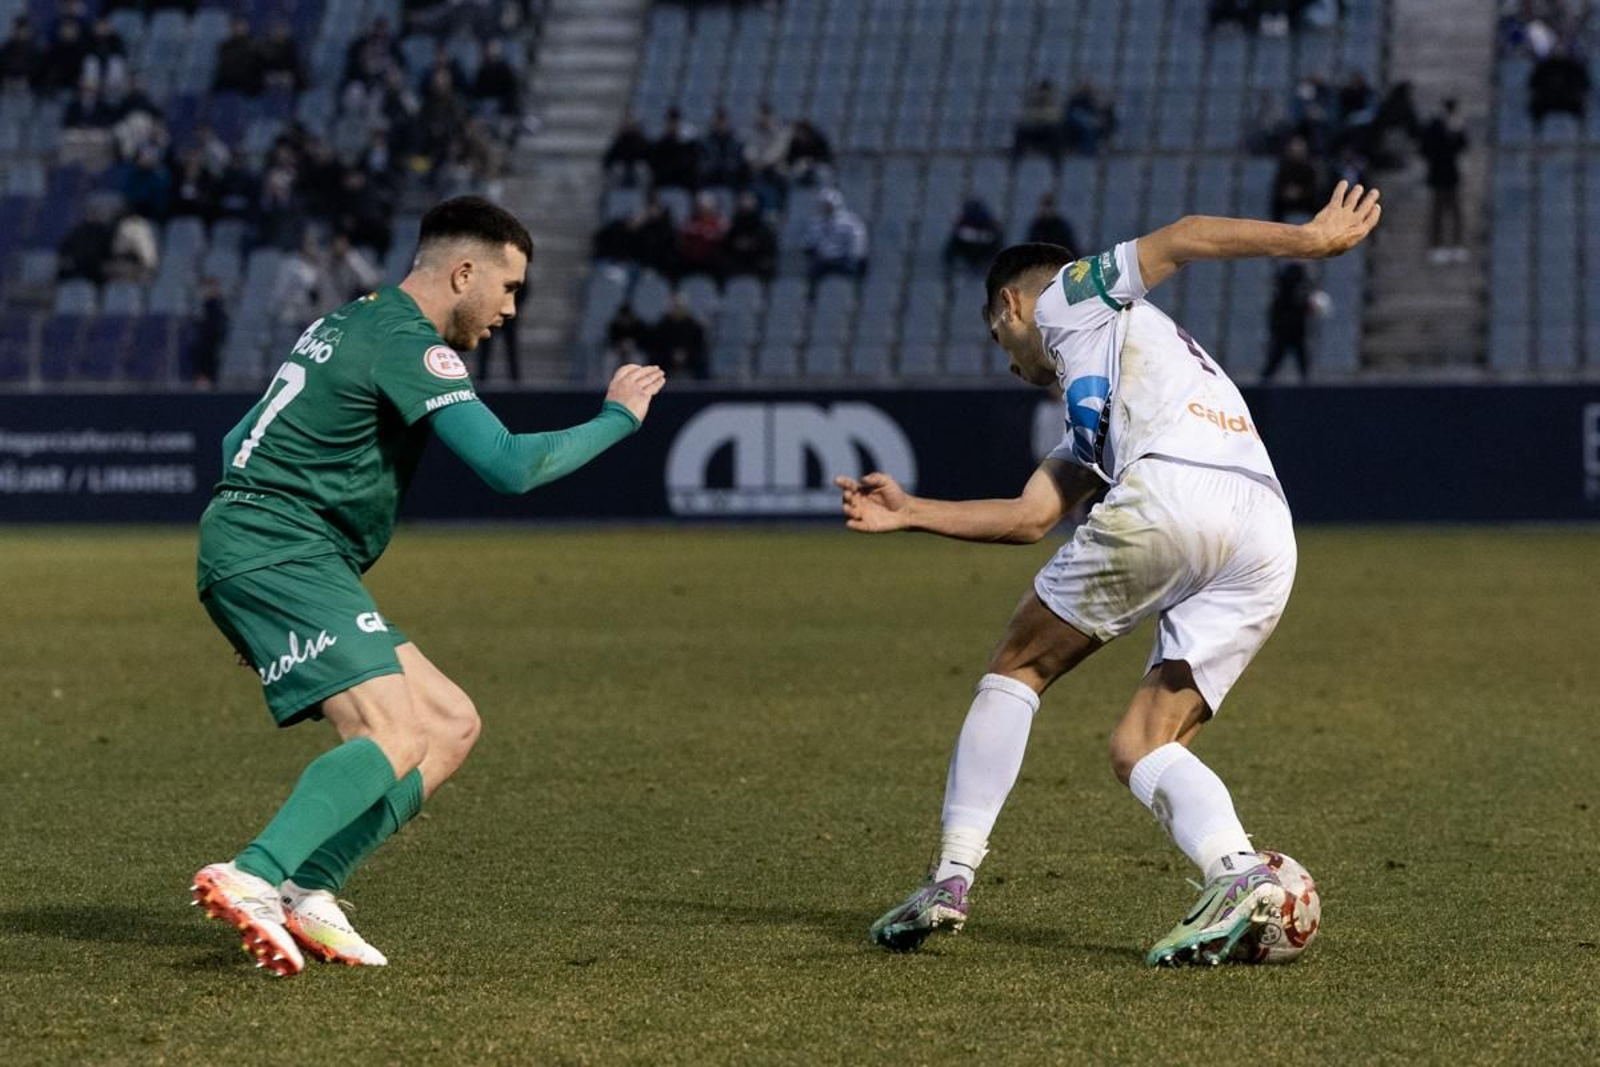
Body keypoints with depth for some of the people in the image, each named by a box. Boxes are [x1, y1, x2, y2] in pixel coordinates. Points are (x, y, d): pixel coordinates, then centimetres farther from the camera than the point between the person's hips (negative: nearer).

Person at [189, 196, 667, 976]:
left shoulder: (348, 325, 22)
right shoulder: (408, 344, -10)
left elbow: (240, 442, 29)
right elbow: (508, 465, -16)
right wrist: (617, 418, -4)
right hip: (280, 552, -10)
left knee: (451, 725, 4)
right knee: (393, 737, -24)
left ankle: (307, 892, -7)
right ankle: (254, 877, -38)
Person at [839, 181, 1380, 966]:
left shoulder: (1069, 299, 22)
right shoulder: (1089, 421, 42)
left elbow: (1181, 239, 10)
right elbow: (1030, 517, 36)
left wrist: (1313, 237, 2)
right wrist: (911, 513, 37)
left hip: (1172, 494, -7)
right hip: (1267, 540, 7)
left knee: (1017, 667, 10)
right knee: (1142, 749, 6)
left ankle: (952, 878, 7)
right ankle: (1239, 872, -21)